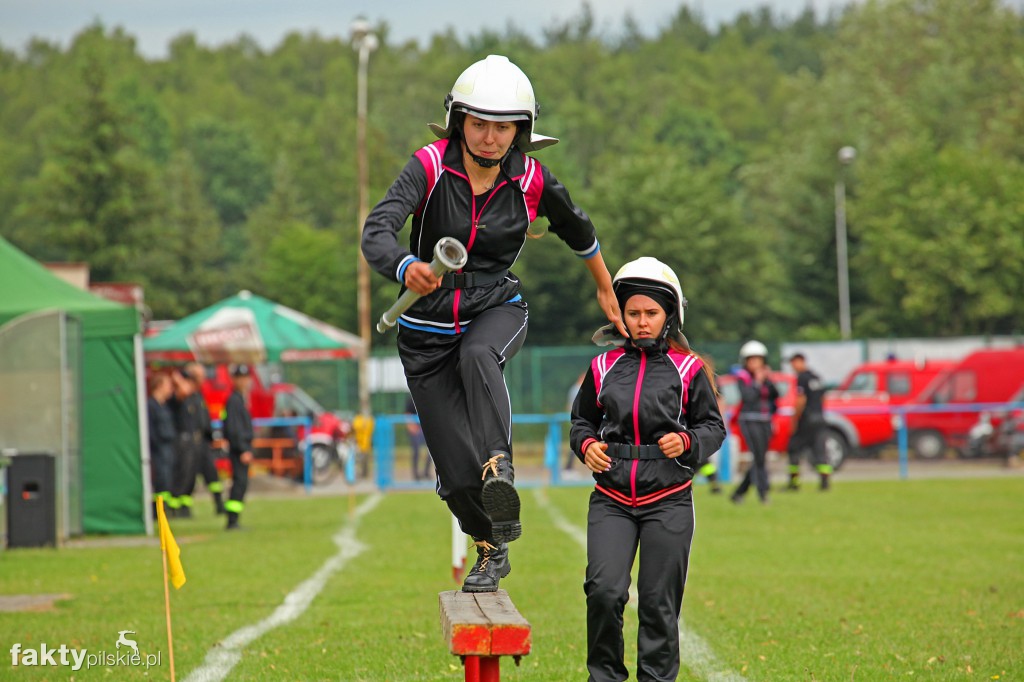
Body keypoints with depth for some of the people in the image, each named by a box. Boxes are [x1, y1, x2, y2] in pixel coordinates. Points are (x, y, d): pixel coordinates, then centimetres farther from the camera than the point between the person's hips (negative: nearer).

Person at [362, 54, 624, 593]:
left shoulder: (531, 182, -8)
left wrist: (605, 289, 28)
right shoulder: (430, 167, -16)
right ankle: (490, 549, 25)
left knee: (478, 356, -39)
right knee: (456, 475, -3)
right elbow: (376, 232, -31)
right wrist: (406, 269, -53)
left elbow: (577, 231, 14)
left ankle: (499, 468, -48)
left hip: (496, 310, 1)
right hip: (429, 326, -1)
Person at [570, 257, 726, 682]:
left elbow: (713, 427, 8)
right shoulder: (604, 368, 8)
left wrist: (687, 442, -11)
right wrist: (586, 445, 0)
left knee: (659, 602, 0)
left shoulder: (688, 369, 2)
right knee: (604, 591, -13)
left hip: (668, 500, -1)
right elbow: (581, 420, 20)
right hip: (611, 499, 1)